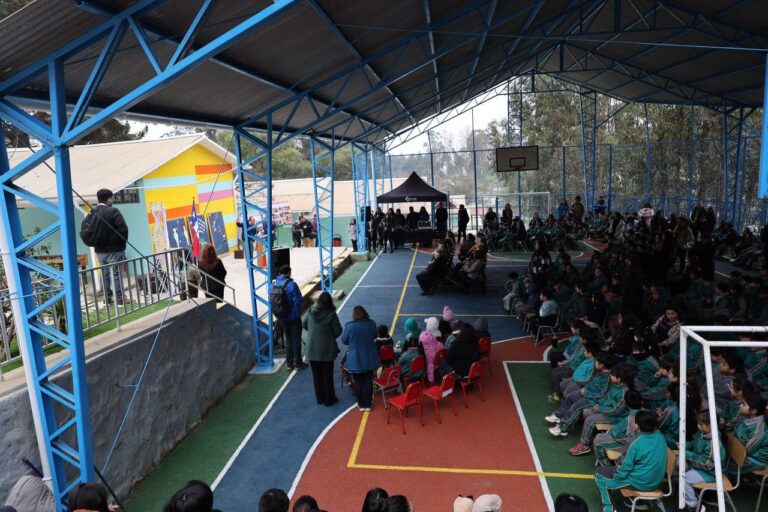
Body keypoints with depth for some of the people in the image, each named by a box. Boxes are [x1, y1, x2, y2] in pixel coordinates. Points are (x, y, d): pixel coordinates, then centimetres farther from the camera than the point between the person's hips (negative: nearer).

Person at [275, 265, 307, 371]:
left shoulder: (274, 285, -1)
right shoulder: (291, 284, -19)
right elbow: (299, 300, -19)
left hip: (282, 318, 5)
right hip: (294, 317, -5)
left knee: (288, 339, 18)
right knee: (296, 339, 8)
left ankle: (289, 363, 23)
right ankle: (298, 363, 15)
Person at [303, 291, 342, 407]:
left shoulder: (311, 311, -5)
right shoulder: (331, 314, -16)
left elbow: (304, 325, 9)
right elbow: (338, 331, -11)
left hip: (312, 349, 3)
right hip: (326, 350, -3)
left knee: (316, 374, 15)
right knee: (327, 375, 9)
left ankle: (320, 398, 28)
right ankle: (329, 399, 19)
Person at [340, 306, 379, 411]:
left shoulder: (349, 326, -16)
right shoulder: (371, 324, -8)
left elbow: (344, 340, -2)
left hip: (355, 360, -2)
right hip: (369, 359, 2)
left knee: (358, 383, 11)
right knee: (368, 382, 12)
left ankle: (361, 405, 22)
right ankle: (368, 405, 21)